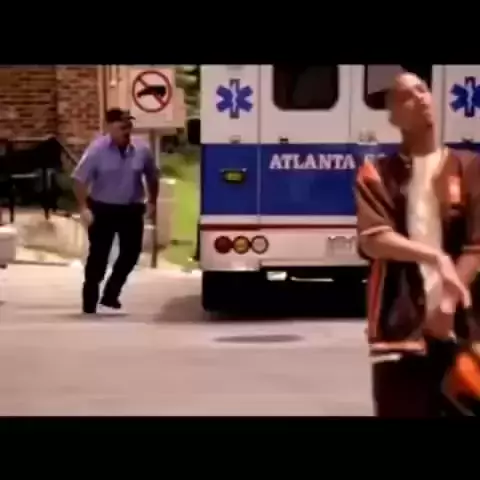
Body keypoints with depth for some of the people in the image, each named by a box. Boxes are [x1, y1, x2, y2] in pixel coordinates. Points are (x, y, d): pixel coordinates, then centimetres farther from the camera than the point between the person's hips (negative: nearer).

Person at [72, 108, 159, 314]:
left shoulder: (142, 150, -4)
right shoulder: (97, 150, -14)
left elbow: (152, 178, 11)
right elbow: (80, 180, -13)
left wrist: (152, 202, 9)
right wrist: (84, 208, -19)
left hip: (131, 209, 4)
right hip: (102, 209, -4)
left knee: (131, 253, 6)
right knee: (98, 256, -2)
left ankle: (111, 293, 25)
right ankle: (90, 303, 5)